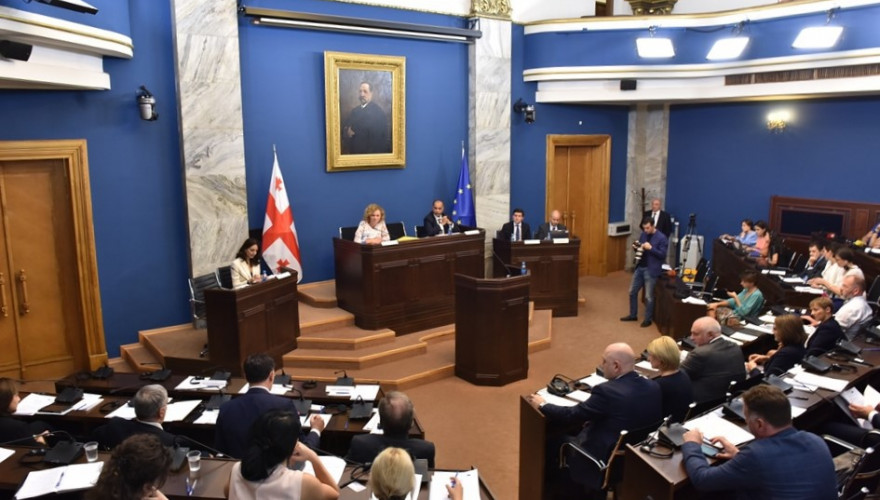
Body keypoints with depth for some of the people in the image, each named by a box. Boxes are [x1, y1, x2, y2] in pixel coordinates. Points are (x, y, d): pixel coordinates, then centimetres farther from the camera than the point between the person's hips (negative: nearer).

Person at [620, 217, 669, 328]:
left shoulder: (661, 238, -12)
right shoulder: (643, 234, 8)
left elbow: (663, 255, -15)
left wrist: (650, 248, -24)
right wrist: (636, 247, -5)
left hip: (651, 270, -7)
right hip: (640, 267, 7)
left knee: (648, 296, 1)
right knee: (632, 291, 13)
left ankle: (648, 319, 15)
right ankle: (633, 315, 28)